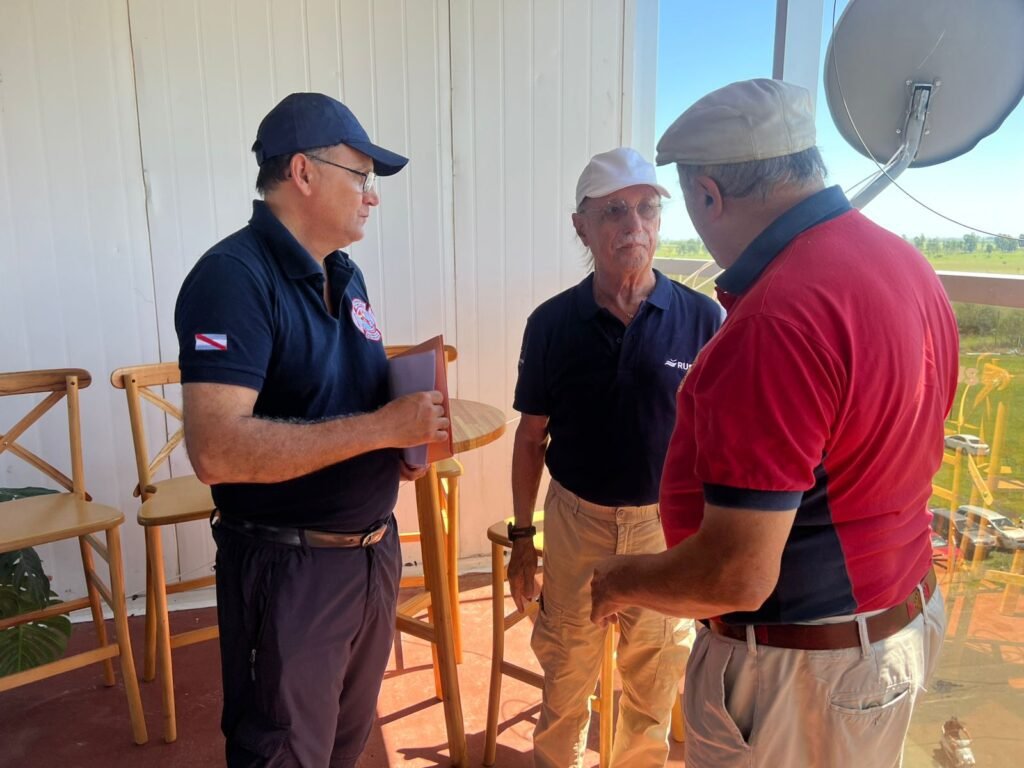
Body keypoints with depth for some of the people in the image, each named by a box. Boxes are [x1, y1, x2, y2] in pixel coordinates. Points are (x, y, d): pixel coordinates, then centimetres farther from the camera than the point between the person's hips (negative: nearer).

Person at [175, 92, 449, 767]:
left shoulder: (347, 275, 7)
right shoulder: (234, 277, -19)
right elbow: (217, 450, -29)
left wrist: (410, 432, -3)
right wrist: (382, 427, -26)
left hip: (375, 549, 8)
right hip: (289, 567, -7)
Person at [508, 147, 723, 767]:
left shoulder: (703, 318, -9)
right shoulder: (552, 323, -7)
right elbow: (532, 437, 2)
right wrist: (522, 536, 4)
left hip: (668, 523, 0)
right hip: (576, 521, 1)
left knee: (656, 678, 19)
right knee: (567, 670, 19)